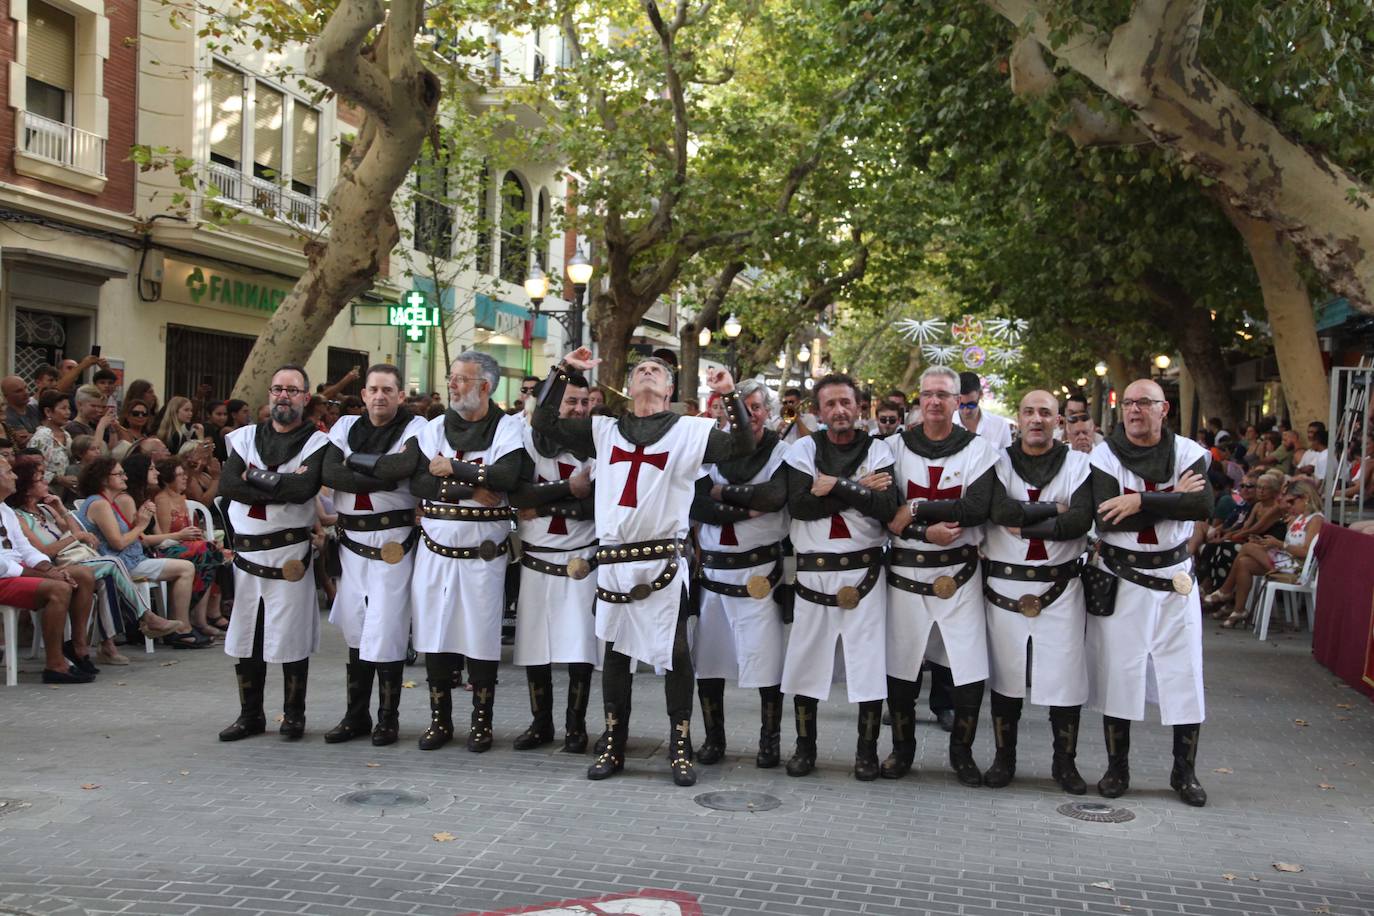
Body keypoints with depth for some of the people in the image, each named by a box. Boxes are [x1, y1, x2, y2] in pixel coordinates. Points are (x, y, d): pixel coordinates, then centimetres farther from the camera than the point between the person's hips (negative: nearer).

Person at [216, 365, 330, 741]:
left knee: (291, 639, 1)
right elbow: (227, 484, -5)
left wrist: (254, 476, -11)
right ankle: (250, 715, 22)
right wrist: (280, 491, -13)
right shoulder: (247, 437, 11)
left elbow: (304, 487, -20)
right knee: (246, 637, 9)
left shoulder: (316, 443, -1)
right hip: (247, 552, 4)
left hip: (290, 556, -4)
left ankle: (294, 715, 15)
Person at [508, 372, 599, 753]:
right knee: (534, 647, 6)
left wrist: (542, 505, -13)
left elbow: (595, 503, -12)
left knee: (580, 649, -3)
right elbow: (518, 493, -11)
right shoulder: (530, 439, 1)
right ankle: (540, 723, 21)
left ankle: (575, 726, 11)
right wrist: (568, 487, -17)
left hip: (580, 560, -1)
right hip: (536, 560, 1)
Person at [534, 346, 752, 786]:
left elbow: (742, 445, -3)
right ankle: (613, 748, 19)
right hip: (614, 558, 3)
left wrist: (731, 395, -13)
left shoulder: (690, 431, 7)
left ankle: (680, 750, 8)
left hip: (664, 559, -3)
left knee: (676, 654, -1)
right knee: (615, 651, 10)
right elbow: (545, 423, 12)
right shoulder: (604, 430, 14)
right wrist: (563, 370, 6)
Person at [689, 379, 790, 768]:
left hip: (760, 570, -3)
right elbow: (696, 505, -7)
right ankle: (713, 739, 21)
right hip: (713, 567, 3)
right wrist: (749, 509, -16)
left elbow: (775, 494, -20)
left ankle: (770, 740, 10)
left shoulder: (782, 453, 0)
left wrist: (723, 493, -11)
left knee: (767, 661, -5)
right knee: (706, 659, 7)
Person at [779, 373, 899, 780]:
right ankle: (804, 747, 21)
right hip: (812, 573, 1)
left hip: (863, 572, -1)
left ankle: (867, 751, 14)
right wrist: (858, 490, -15)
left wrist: (836, 486, -17)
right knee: (805, 660, 6)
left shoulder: (878, 450, 3)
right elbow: (798, 505, -12)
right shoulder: (803, 449, 4)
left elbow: (886, 507, -13)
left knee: (869, 665, -1)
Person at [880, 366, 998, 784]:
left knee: (971, 671, -2)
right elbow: (886, 512, -4)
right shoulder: (898, 446, 5)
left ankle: (961, 752, 17)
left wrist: (915, 508, -15)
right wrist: (926, 531, -19)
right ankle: (902, 749, 26)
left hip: (958, 572, -1)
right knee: (900, 667, 7)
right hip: (905, 572, 1)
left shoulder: (978, 448, 1)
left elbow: (977, 508, -14)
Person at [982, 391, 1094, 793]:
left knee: (1066, 675, 0)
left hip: (1059, 586, 0)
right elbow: (1000, 510, -15)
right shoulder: (999, 461, 4)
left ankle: (1065, 762, 15)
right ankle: (1003, 759, 21)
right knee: (1005, 676, 8)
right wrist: (1053, 509, -11)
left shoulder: (1078, 464, 4)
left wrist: (1025, 524, -13)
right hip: (1005, 585, 0)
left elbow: (1081, 520, -12)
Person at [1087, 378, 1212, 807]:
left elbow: (1204, 504, -18)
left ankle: (1185, 772, 18)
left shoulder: (1187, 452, 0)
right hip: (1119, 581, -1)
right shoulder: (1105, 455, -5)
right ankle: (1117, 768, 19)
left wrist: (1141, 502, -25)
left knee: (1185, 676, 4)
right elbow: (1107, 520, -18)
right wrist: (1173, 499, -16)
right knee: (1117, 674, 4)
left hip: (1174, 578, 1)